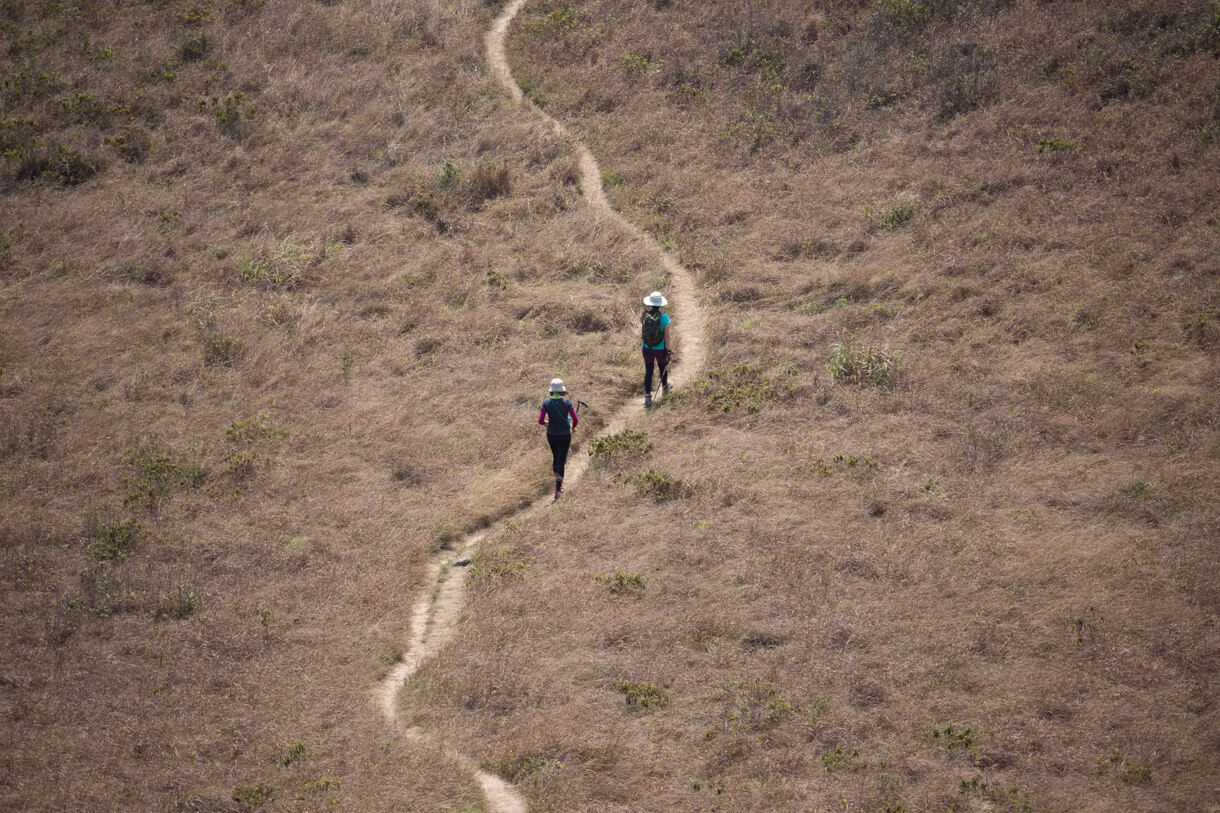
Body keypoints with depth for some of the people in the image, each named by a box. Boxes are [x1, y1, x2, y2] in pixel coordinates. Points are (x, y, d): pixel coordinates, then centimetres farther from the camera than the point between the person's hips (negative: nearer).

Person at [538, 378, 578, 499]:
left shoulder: (546, 403, -8)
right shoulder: (567, 402, -11)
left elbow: (540, 420, -13)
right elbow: (575, 419, -14)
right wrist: (573, 426, 9)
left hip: (551, 434, 2)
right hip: (564, 435, -2)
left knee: (556, 458, 25)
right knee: (561, 461, 2)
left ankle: (559, 483, 30)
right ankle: (558, 490, -5)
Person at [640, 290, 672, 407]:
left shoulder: (645, 316, -10)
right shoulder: (664, 317, -17)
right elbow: (666, 335, -15)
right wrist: (668, 349, -6)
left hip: (647, 348, 1)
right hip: (660, 349, -1)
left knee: (648, 371, 5)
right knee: (663, 369, 23)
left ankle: (647, 397, -1)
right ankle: (664, 388, 47)